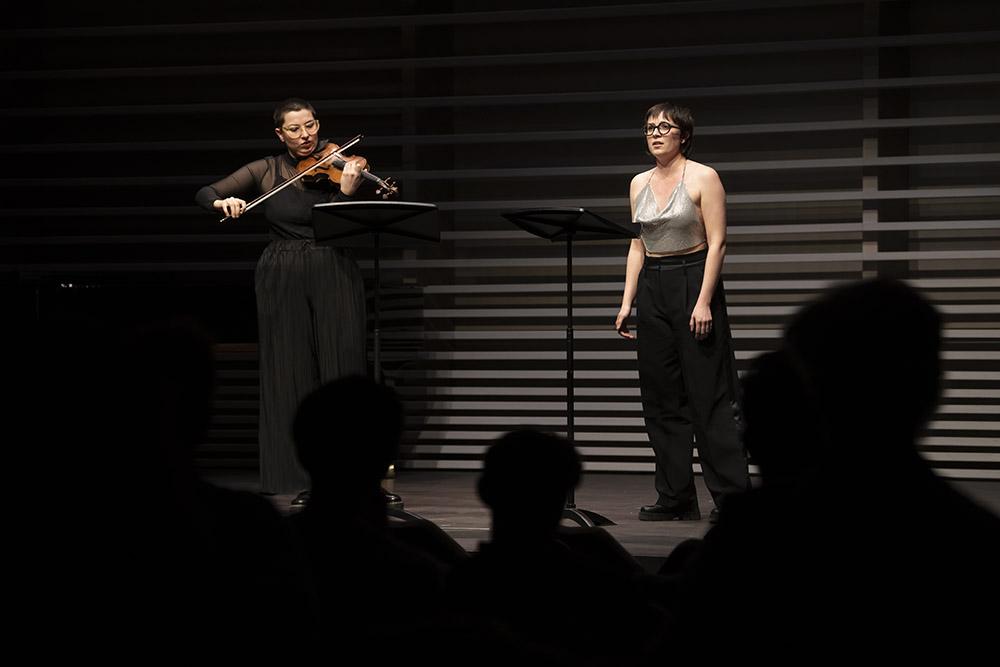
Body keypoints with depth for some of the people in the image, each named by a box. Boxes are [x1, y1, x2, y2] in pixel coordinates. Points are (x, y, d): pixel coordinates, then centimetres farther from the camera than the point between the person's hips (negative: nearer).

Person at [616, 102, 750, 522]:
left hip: (694, 281, -6)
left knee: (710, 396, -7)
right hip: (652, 289, 6)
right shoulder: (639, 184, 13)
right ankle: (676, 498, 11)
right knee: (662, 400, 5)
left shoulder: (703, 178, -4)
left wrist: (704, 302, -17)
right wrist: (627, 302, 7)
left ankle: (732, 495, -3)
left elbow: (716, 243, -9)